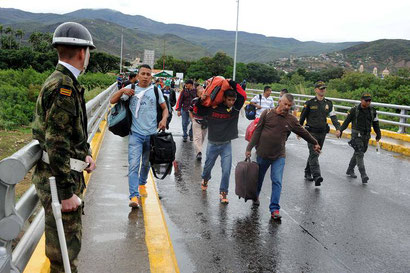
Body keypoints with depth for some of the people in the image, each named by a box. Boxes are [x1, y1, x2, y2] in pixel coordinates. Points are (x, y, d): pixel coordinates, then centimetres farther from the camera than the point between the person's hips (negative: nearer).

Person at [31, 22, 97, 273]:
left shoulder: (65, 82, 12)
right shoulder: (63, 86, -21)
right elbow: (57, 143, -25)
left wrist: (85, 154, 12)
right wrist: (67, 192, -23)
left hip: (66, 175, 10)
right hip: (58, 178, -10)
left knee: (70, 235, 25)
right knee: (65, 243, 3)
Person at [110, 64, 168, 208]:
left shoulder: (155, 90, 6)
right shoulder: (131, 88, 3)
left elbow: (164, 108, 14)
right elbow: (112, 101, 2)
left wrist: (164, 119, -6)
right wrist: (122, 91, -15)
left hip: (151, 133, 2)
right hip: (136, 133, -2)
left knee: (146, 163, 17)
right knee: (133, 164, -13)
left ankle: (142, 184, 42)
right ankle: (134, 196, -14)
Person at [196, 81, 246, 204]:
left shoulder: (235, 108, -4)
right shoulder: (212, 107, -9)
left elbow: (243, 96, -11)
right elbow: (198, 111, 2)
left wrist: (232, 83, -12)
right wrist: (201, 100, -14)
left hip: (226, 144, 1)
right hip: (212, 144, 0)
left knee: (226, 170, -6)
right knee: (208, 166, 18)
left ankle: (223, 192, 8)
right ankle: (205, 179, 49)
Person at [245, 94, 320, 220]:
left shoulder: (291, 120, 0)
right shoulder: (267, 114, -6)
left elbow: (303, 132, 14)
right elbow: (257, 131, -4)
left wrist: (315, 143, 26)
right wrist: (249, 148, -6)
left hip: (279, 156, 0)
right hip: (262, 154, 0)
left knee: (277, 181, -7)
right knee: (259, 178, 18)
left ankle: (274, 208, 3)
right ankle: (255, 196, 46)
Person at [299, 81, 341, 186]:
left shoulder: (328, 103, 9)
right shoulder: (309, 103, -4)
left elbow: (333, 116, 4)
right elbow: (302, 117, 3)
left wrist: (338, 128, -11)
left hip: (322, 133, 5)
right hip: (311, 132, -5)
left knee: (315, 154, 13)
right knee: (313, 154, -13)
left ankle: (307, 173, 27)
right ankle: (317, 176, -20)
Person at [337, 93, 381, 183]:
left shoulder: (373, 111, 6)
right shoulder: (354, 110, -6)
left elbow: (375, 124, 13)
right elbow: (347, 121, -1)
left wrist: (378, 134, 11)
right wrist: (340, 130, -7)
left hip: (366, 136, 5)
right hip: (356, 135, -5)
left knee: (357, 153, 13)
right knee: (359, 154, -13)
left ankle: (350, 170, 29)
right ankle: (363, 175, -16)